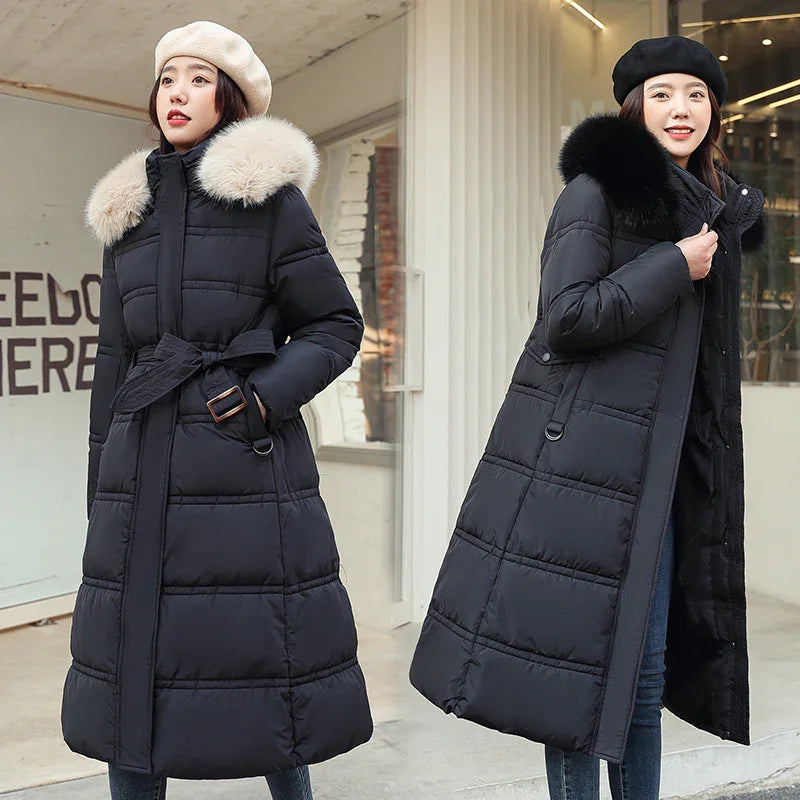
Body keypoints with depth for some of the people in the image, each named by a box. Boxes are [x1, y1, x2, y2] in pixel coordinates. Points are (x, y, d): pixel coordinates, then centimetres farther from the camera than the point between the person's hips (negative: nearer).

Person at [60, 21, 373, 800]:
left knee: (264, 649, 1)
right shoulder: (129, 210, 15)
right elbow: (114, 357, 17)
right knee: (134, 649, 6)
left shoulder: (270, 197, 1)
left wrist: (268, 394, -14)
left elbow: (336, 323, 2)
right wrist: (102, 486, 15)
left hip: (246, 458, -4)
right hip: (144, 467, 5)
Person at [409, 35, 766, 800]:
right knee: (580, 652, -3)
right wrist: (674, 265, -13)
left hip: (655, 471, 7)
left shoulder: (714, 207, 17)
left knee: (644, 664, 11)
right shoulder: (597, 189, -6)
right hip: (580, 457, -7)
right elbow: (568, 315, -18)